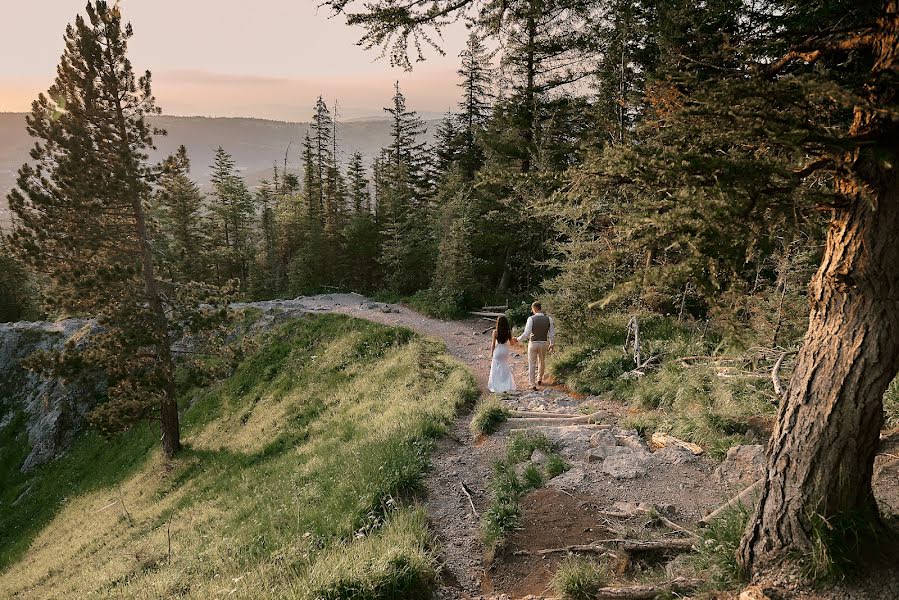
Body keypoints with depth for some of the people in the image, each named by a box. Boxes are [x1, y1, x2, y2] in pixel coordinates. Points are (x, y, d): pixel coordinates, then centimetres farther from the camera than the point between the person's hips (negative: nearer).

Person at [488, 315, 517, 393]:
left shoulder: (495, 332, -13)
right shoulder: (508, 332, -6)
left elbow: (493, 344, -8)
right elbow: (511, 343, 3)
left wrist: (491, 353, 4)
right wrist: (513, 339, 25)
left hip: (497, 351, -3)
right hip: (505, 351, 3)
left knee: (496, 369, 9)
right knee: (505, 369, 17)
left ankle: (496, 386, 10)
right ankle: (507, 386, 17)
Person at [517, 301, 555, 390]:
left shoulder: (531, 319, -17)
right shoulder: (548, 319, -6)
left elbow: (526, 334, -19)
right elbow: (552, 333, 0)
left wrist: (518, 339, -5)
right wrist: (551, 344, 13)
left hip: (533, 343, -3)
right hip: (544, 343, 3)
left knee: (532, 364, 9)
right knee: (542, 362, 25)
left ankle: (532, 384, 9)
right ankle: (539, 379, 40)